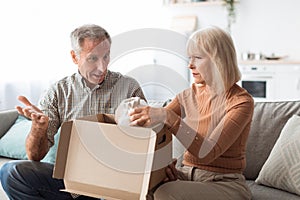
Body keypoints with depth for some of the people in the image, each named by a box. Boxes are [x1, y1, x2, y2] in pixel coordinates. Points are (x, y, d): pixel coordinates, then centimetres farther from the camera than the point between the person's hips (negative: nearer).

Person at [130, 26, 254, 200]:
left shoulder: (241, 101, -12)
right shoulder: (189, 95, 7)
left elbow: (207, 152, -24)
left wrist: (168, 117, -33)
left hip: (224, 183, -5)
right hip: (186, 174, 5)